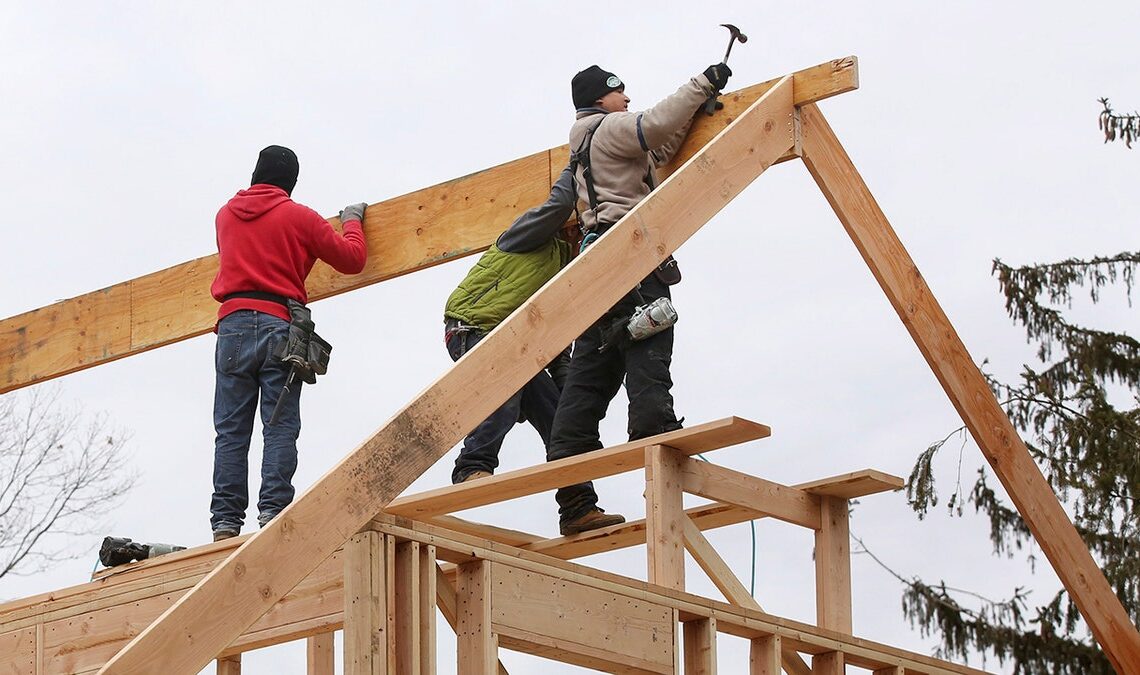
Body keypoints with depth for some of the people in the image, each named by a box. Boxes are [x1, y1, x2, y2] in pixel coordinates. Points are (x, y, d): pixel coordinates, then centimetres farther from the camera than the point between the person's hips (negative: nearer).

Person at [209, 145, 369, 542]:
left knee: (230, 430, 2)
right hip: (279, 325, -3)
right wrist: (352, 221, 28)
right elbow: (352, 259, 9)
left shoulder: (226, 215, 16)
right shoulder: (298, 217, 4)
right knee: (280, 428, -3)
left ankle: (225, 519, -6)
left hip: (232, 326, 3)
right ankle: (273, 509, -16)